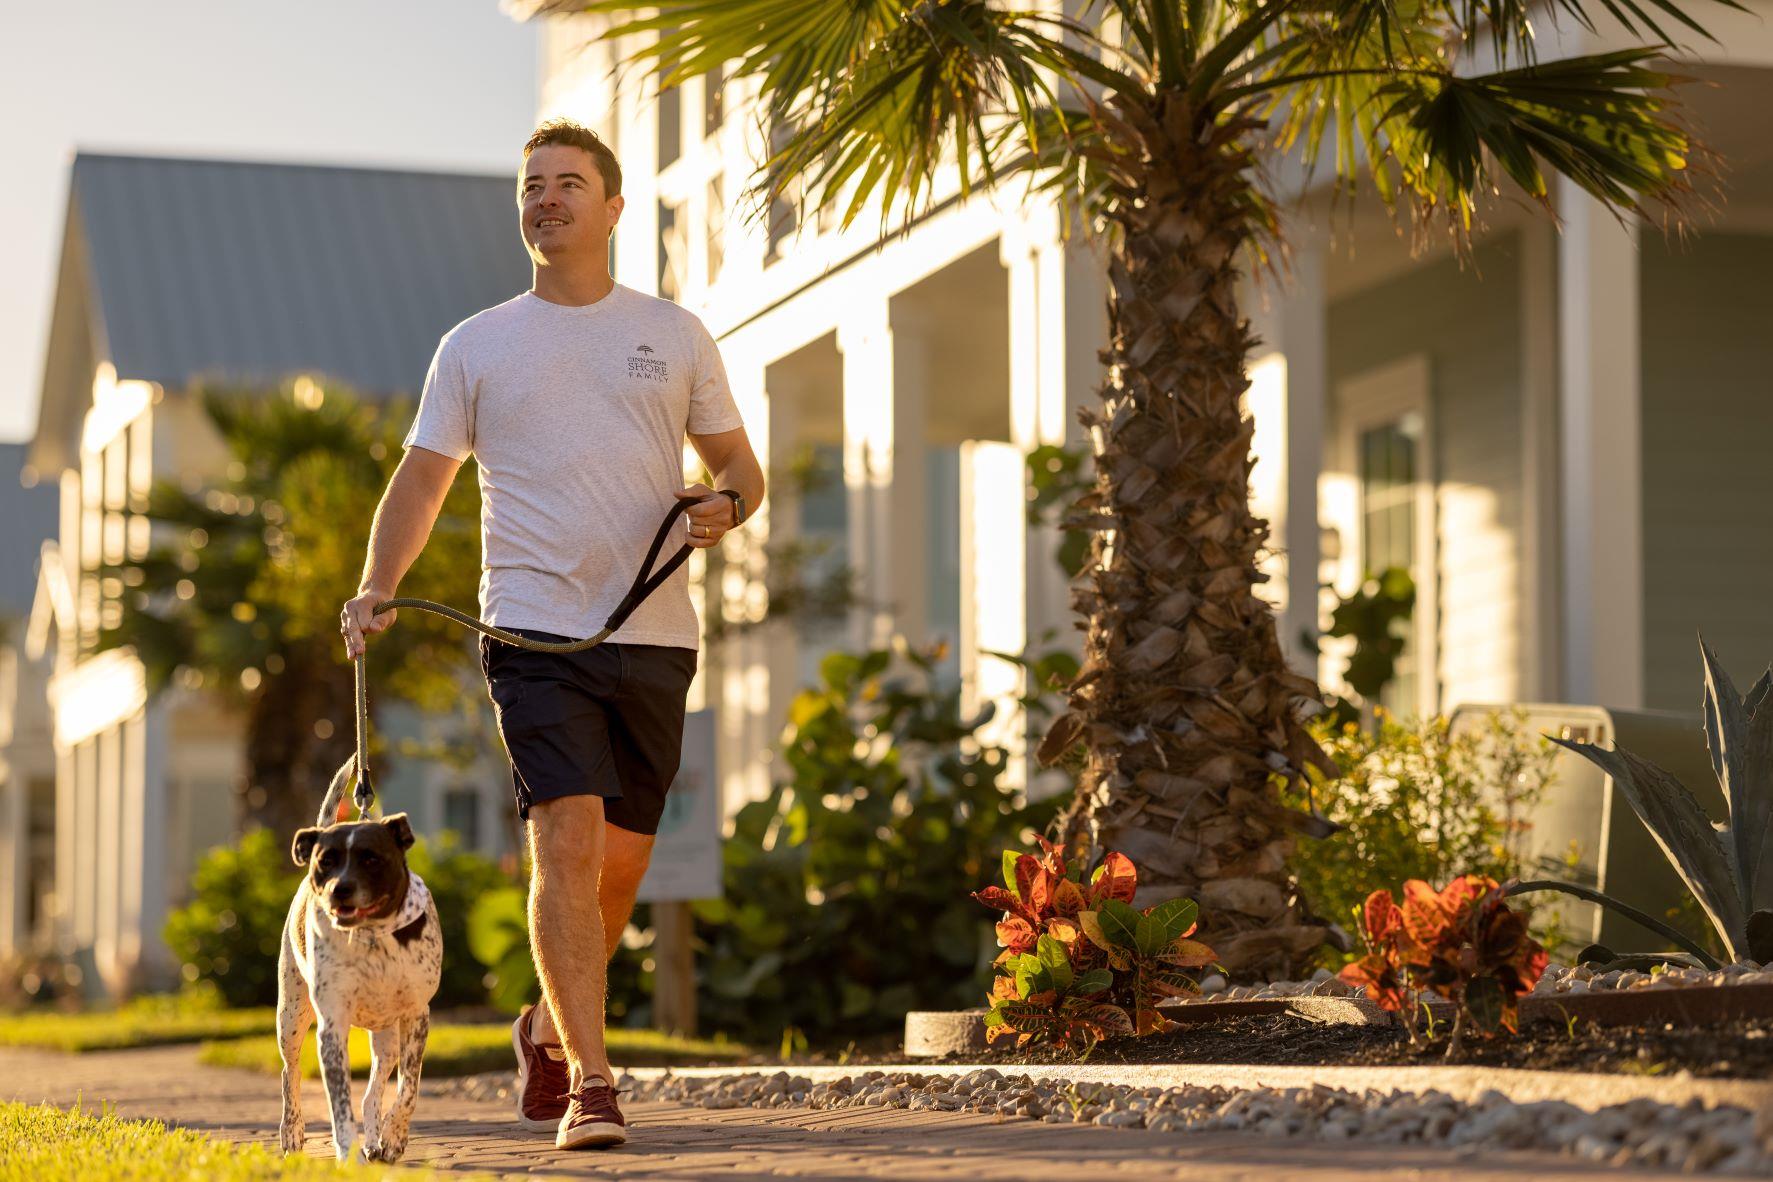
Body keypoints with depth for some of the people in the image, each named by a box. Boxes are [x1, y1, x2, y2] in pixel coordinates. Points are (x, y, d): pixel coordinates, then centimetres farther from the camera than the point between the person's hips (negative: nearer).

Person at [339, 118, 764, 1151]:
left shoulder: (675, 336, 11)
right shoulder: (476, 347, 9)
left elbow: (740, 466, 15)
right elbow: (423, 480, 9)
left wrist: (724, 505, -9)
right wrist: (376, 590, -7)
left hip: (654, 637, 2)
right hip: (536, 630, -2)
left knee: (621, 862, 8)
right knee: (569, 843, -16)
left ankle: (551, 1026, 34)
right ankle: (590, 1084, -17)